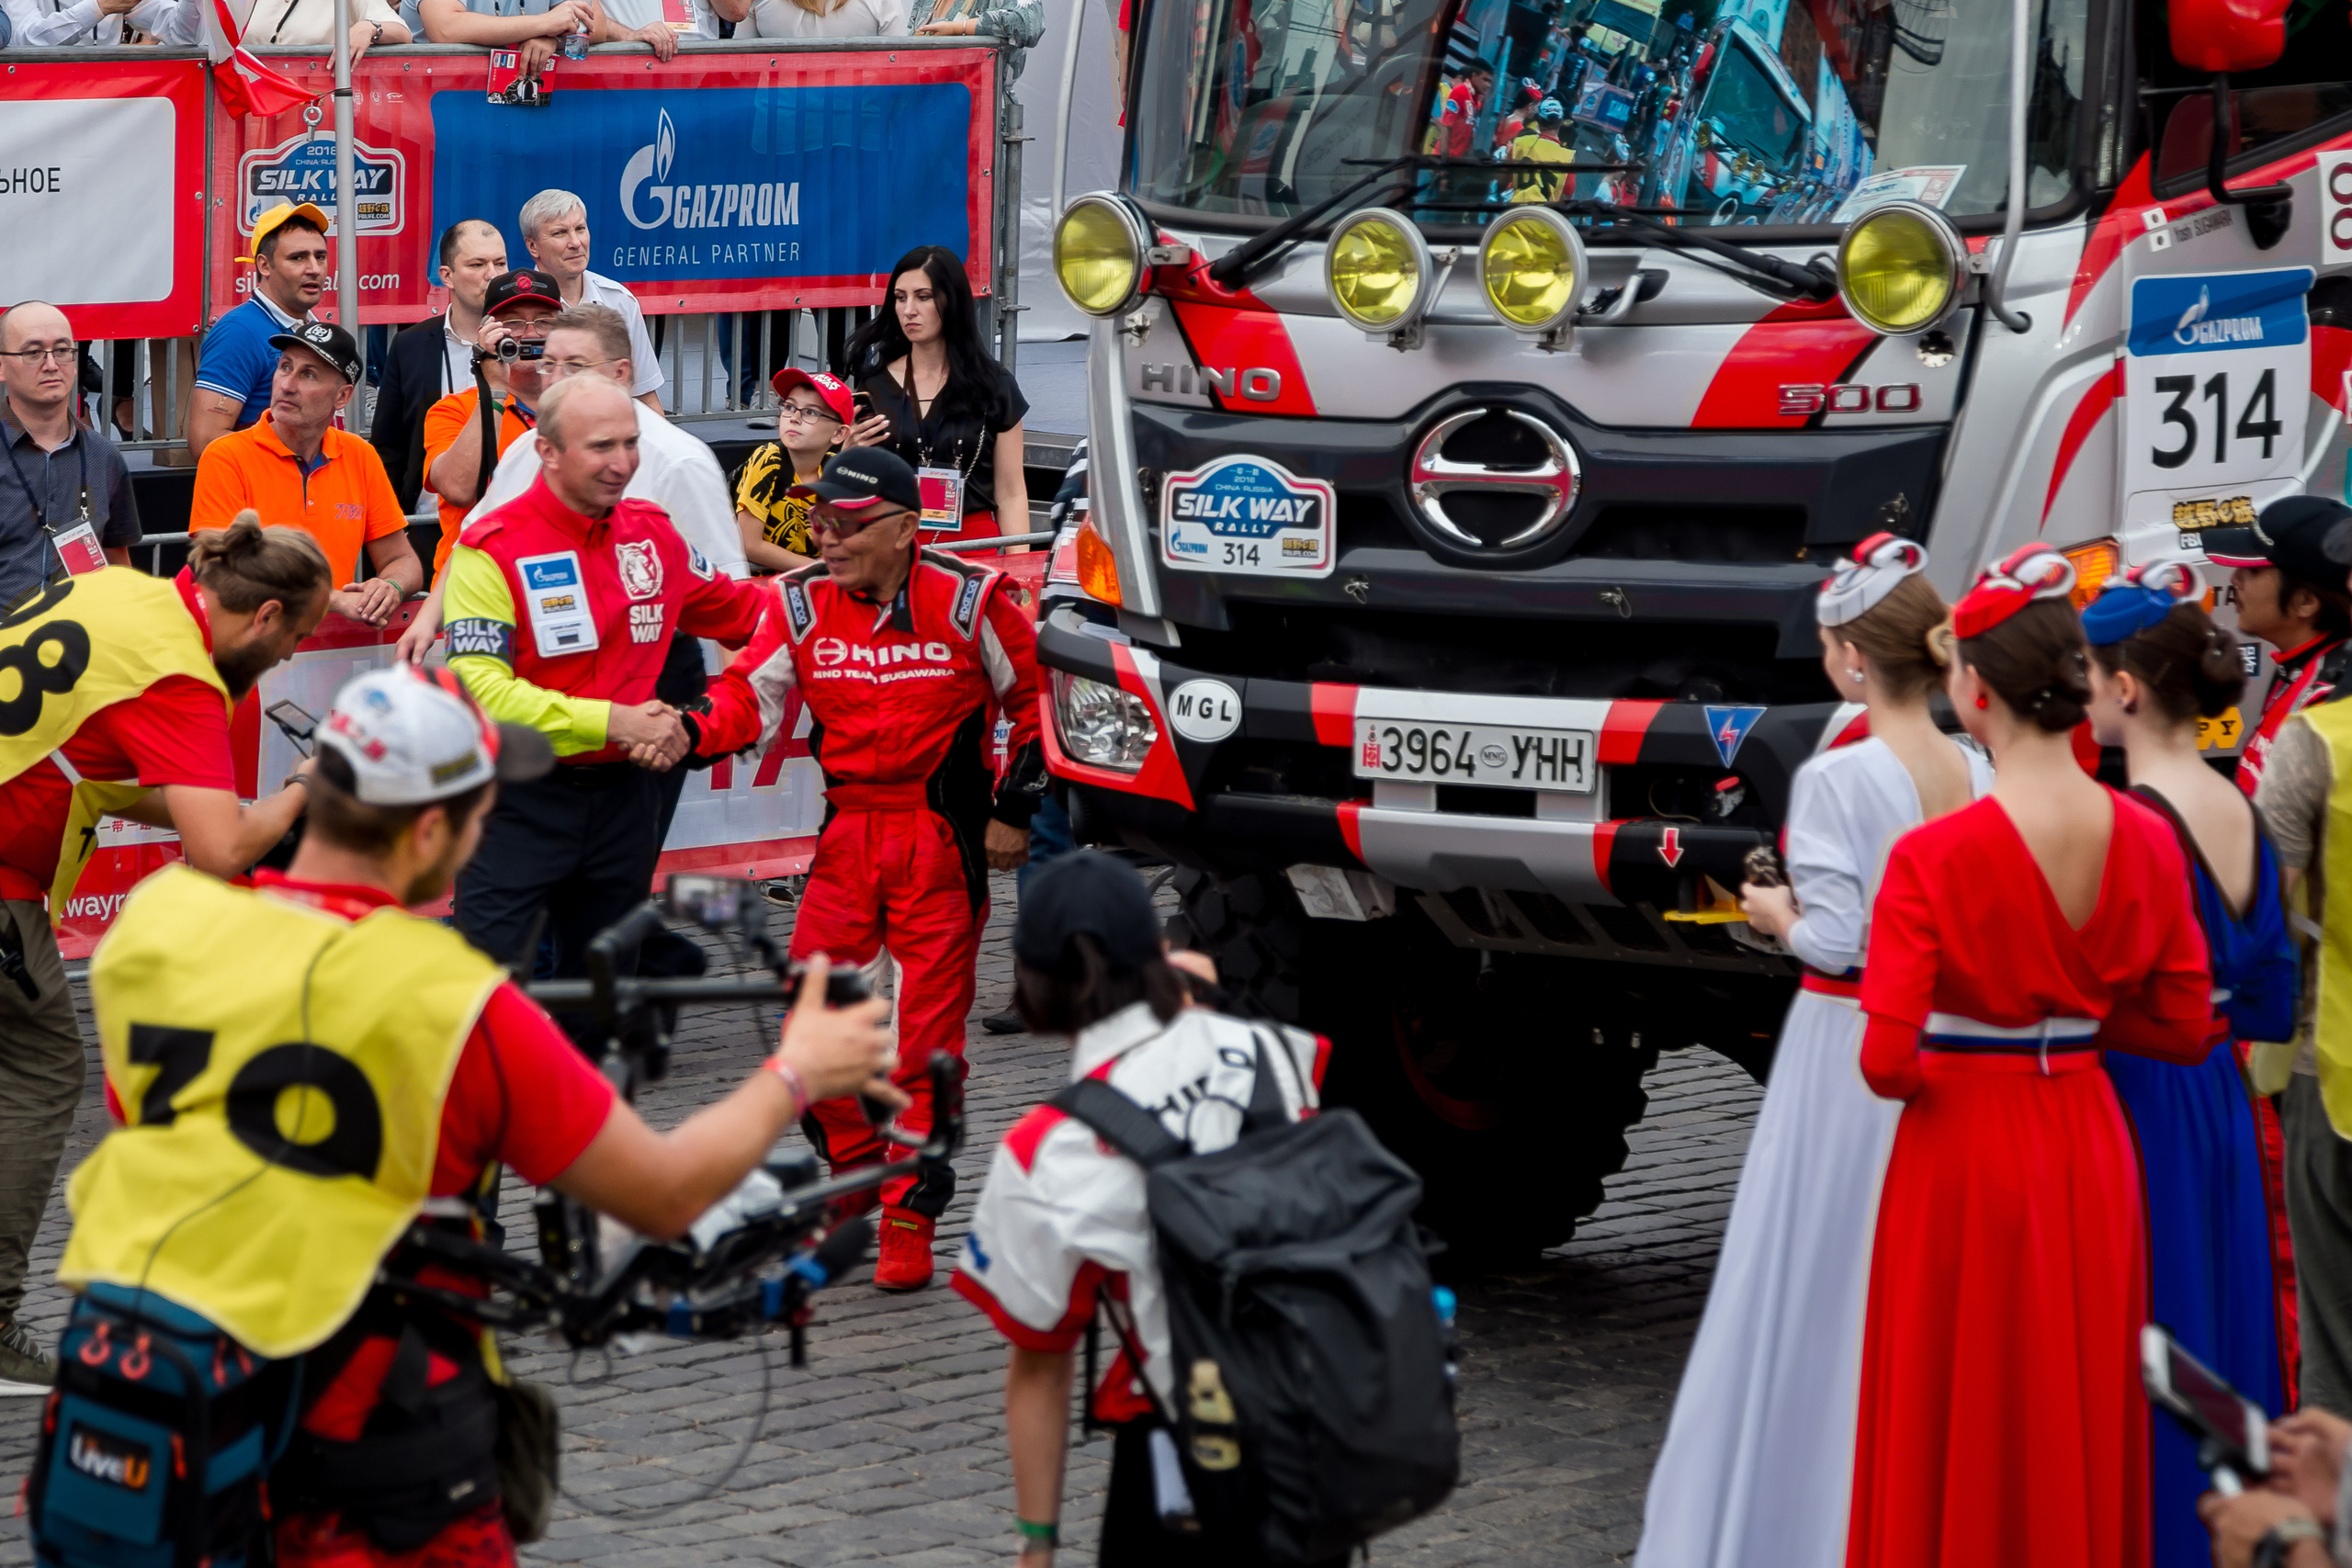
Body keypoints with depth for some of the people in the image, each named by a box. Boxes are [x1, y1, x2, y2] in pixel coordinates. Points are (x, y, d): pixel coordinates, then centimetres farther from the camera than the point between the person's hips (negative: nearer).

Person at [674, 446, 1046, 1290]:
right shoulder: (801, 603, 0)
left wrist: (1013, 809, -1)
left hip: (942, 839, -3)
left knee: (928, 1030, -1)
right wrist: (689, 733, -24)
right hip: (848, 832, 4)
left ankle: (910, 1220, 7)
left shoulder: (968, 600, -8)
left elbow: (1035, 699, 2)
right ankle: (854, 1173, 25)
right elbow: (748, 697, -3)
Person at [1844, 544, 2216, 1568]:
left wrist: (1940, 1060, 1)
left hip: (1962, 1148, -4)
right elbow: (2183, 1027, 4)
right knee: (2081, 1425, 15)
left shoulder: (1933, 858, -18)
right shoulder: (2145, 842, -4)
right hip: (2090, 1148, 5)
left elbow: (1887, 1063, -20)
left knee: (1958, 1433, 7)